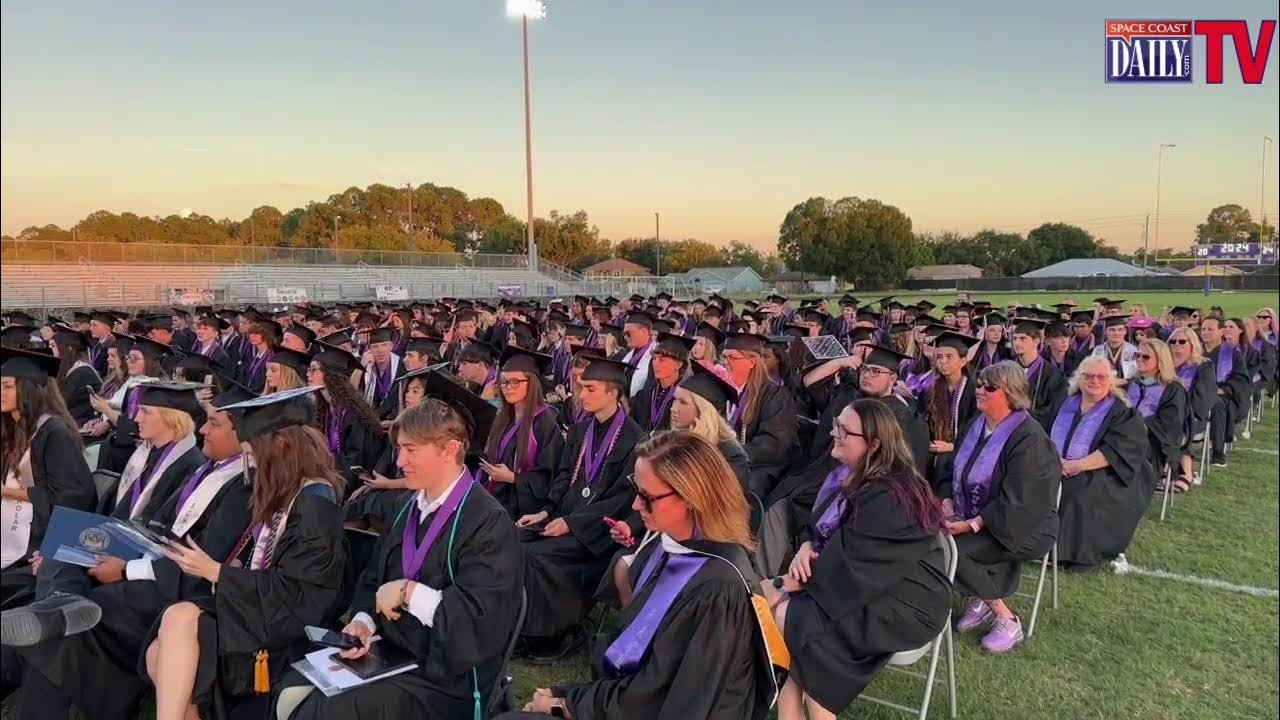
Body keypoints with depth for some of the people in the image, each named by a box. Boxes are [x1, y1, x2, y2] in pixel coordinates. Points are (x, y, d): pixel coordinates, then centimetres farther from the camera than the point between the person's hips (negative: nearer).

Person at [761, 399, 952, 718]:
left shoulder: (888, 498, -24)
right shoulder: (846, 474, 5)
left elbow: (848, 563, -24)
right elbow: (818, 526, 12)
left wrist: (782, 587, -18)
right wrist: (806, 548, -12)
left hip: (906, 604, -9)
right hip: (867, 585, 9)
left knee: (790, 619, -23)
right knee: (780, 607, -10)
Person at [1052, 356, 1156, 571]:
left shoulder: (1121, 412, -1)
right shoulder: (1068, 404, 15)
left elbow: (1115, 451, -15)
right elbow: (1048, 435, 9)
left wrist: (1078, 466, -23)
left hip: (1099, 475, -5)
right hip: (1056, 469, 5)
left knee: (1078, 493, -35)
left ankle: (1078, 554, -20)